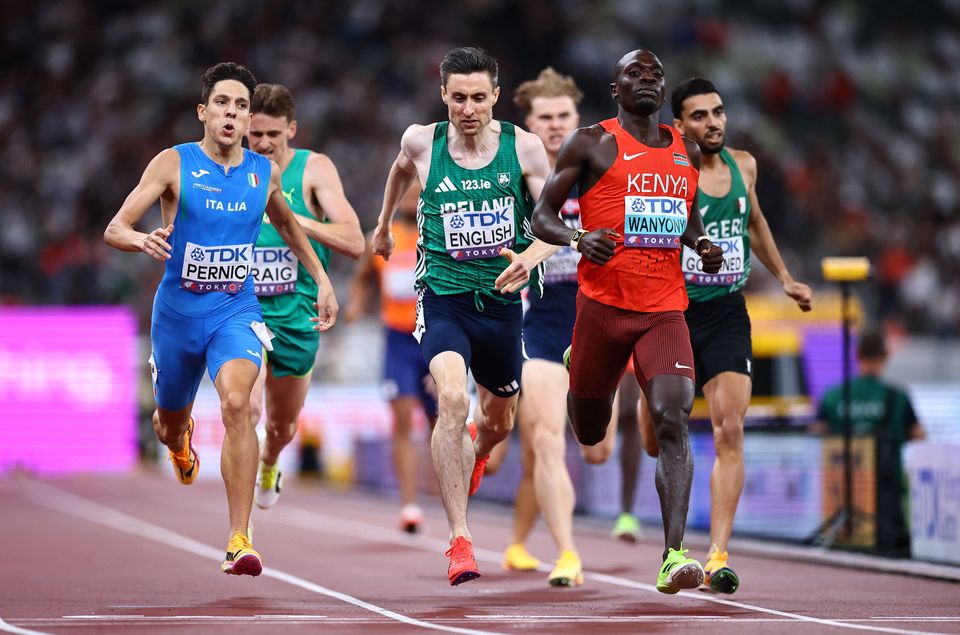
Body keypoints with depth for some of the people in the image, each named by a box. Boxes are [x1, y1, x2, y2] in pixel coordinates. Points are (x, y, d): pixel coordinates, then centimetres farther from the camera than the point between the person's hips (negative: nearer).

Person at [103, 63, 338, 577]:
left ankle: (239, 540, -25)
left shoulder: (264, 172, 2)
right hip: (178, 310, 0)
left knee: (237, 403, -27)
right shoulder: (174, 163, -8)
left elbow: (288, 227, 23)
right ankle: (180, 442, 60)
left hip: (237, 310, 0)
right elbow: (114, 230, -12)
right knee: (170, 424, 17)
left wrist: (322, 280, 18)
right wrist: (141, 240, -34)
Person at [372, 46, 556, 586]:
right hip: (444, 295, -2)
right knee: (452, 397, -28)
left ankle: (473, 453, 62)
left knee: (499, 422, 20)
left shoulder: (524, 147, -6)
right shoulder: (421, 142, -4)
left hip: (502, 298, 2)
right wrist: (385, 225, 33)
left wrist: (529, 256, -27)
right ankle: (460, 540, -27)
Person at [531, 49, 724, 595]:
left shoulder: (688, 152, 14)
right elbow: (543, 217, -1)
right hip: (603, 304, -2)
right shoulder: (591, 144, 0)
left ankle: (674, 555, -25)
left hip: (666, 311, 2)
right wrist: (579, 239, -21)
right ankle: (577, 366, 53)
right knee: (590, 434, 14)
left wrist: (703, 244, 7)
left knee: (674, 420, -19)